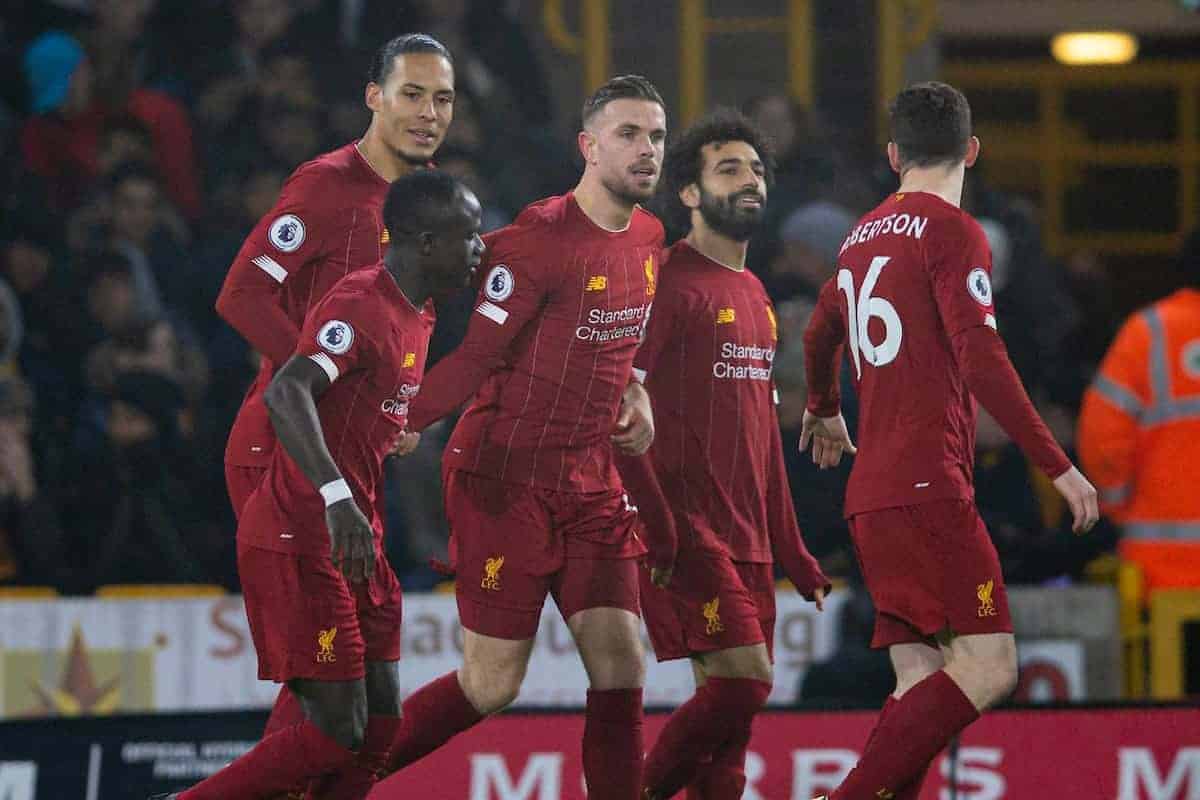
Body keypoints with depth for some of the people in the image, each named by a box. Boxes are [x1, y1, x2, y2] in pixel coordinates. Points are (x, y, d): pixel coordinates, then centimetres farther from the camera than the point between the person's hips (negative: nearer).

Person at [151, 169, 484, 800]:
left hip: (349, 539, 10)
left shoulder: (418, 314, 13)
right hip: (298, 541, -10)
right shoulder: (361, 305, -18)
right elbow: (286, 393, -34)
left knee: (381, 723, 6)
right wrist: (339, 499, -44)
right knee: (338, 733, -12)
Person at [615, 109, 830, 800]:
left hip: (748, 538, 8)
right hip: (690, 531, -8)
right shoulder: (670, 282, -8)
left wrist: (792, 551, 22)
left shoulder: (755, 296, 19)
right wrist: (658, 528, -20)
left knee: (733, 702, 4)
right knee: (744, 682, -17)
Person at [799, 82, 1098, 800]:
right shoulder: (952, 231, -5)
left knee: (922, 685, 5)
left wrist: (824, 412, 56)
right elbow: (982, 362, -17)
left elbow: (820, 337, 36)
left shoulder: (866, 234, 18)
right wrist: (1059, 466, -14)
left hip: (871, 497, 8)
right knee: (989, 667, -14)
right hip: (929, 488, -8)